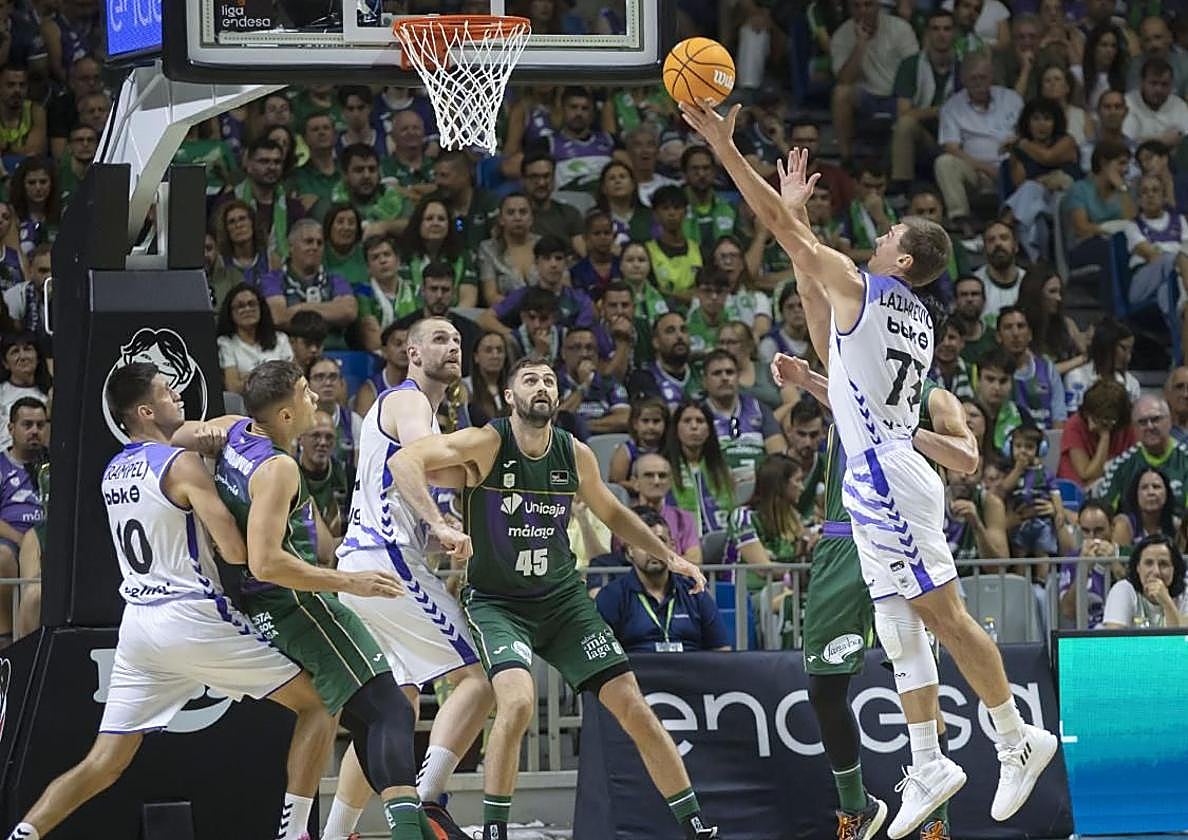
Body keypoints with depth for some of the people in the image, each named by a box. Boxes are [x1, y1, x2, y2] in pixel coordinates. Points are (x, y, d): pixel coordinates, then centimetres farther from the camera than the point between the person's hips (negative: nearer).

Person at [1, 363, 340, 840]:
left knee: (104, 762, 10)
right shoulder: (182, 464, -11)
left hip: (137, 622, 7)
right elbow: (237, 552, -17)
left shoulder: (113, 471, 13)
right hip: (192, 617, -7)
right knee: (318, 705, 4)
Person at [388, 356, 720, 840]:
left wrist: (667, 555, 13)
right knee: (518, 700, -29)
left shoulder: (575, 455, -1)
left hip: (562, 599, 4)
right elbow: (404, 460, -29)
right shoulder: (487, 444, -16)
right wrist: (438, 524, -41)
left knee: (632, 706, 0)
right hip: (496, 601, -4)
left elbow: (611, 513, 19)